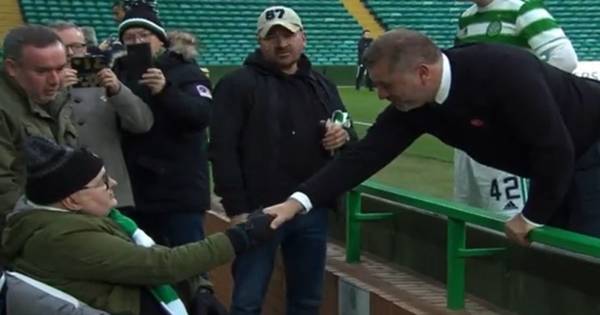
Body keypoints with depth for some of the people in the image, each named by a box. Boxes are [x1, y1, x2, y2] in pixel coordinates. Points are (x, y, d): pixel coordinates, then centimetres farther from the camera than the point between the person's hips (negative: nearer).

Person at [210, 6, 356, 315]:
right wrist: (236, 210, -16)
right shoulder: (238, 84, -3)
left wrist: (344, 136, -5)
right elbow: (223, 150, -10)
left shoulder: (322, 86, 14)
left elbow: (350, 139, 20)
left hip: (313, 211, 5)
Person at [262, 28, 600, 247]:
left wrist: (532, 217, -20)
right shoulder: (412, 104, -12)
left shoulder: (502, 71, -35)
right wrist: (299, 201, -21)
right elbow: (366, 154, -13)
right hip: (556, 165, 7)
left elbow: (555, 148, -33)